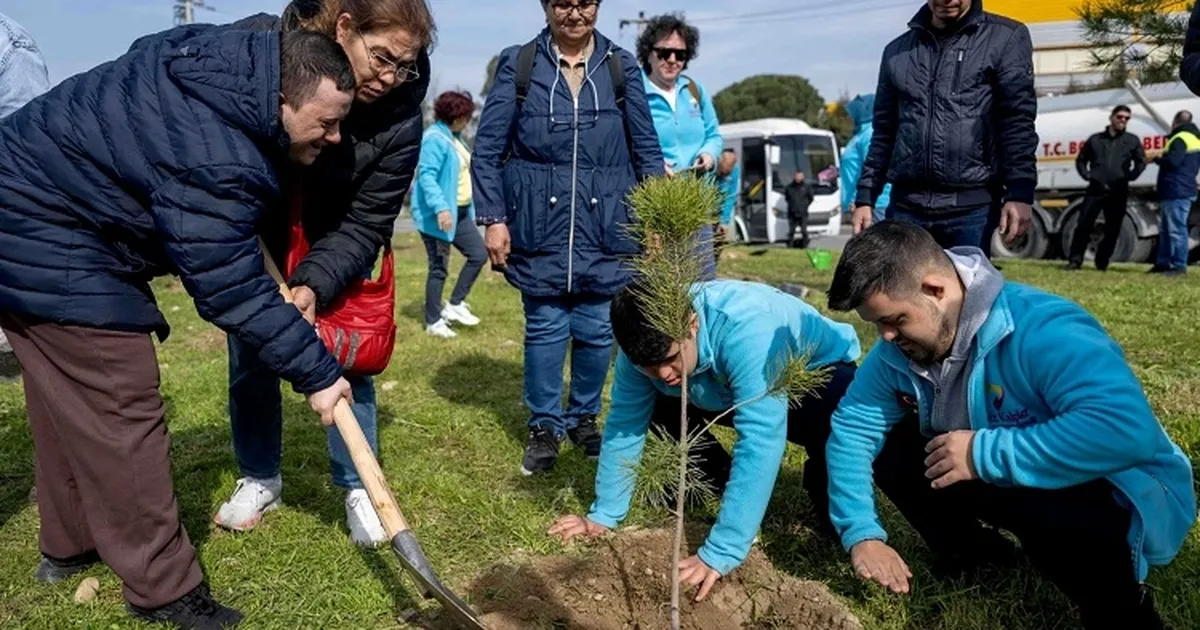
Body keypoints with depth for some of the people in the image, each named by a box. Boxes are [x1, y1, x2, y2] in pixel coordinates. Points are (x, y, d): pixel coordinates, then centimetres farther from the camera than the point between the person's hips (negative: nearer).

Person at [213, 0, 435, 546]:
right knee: (249, 354, 7)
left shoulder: (402, 116, -27)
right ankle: (258, 477, 25)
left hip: (331, 245, 0)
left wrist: (315, 285, -40)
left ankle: (358, 485, 14)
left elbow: (364, 225, -23)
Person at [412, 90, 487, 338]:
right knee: (439, 267, -1)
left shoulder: (456, 137, 14)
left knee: (479, 254, 8)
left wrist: (470, 207, 22)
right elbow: (426, 176, -25)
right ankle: (433, 322, 12)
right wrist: (440, 208, -35)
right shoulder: (435, 139, -16)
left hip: (460, 212, 9)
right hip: (439, 214, -9)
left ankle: (454, 305, 17)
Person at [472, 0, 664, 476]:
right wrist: (492, 218, -6)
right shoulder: (517, 65, 1)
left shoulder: (622, 68, 5)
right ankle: (544, 426, 22)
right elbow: (487, 148, 1)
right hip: (539, 225, -1)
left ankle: (584, 417, 29)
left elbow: (647, 149, 9)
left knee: (597, 329, 7)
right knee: (544, 327, 5)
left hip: (605, 226, 2)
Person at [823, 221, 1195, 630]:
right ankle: (968, 551, 12)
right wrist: (862, 532, -19)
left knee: (1051, 508, -40)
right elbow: (853, 426, -9)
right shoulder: (900, 348, -10)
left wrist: (985, 453, -39)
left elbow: (1126, 430, -45)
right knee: (888, 445, -11)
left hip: (1122, 494, -6)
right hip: (1006, 483, 6)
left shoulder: (1041, 329, -32)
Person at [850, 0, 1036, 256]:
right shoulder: (897, 51, 17)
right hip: (906, 206, 3)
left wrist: (1019, 194, -13)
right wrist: (865, 198, 11)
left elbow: (1018, 122, -2)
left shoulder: (1005, 38, 6)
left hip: (972, 207, -3)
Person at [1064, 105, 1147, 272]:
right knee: (1083, 225, -8)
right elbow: (1080, 160, 18)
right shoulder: (1095, 139, 12)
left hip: (1118, 192, 1)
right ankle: (1075, 260, -6)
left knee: (1112, 230, 4)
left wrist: (1129, 177, -1)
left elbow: (1141, 162, 12)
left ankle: (1102, 262, 16)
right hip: (1096, 189, -1)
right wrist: (1087, 175, 4)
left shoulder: (1132, 141, 11)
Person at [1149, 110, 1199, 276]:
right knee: (1165, 229, 15)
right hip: (1179, 191, 11)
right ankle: (1163, 263, 19)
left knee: (1176, 229, -10)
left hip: (1176, 192, -11)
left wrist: (1158, 159, -4)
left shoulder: (1181, 138, -12)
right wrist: (1165, 158, 20)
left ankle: (1179, 266, -11)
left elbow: (1173, 161, -24)